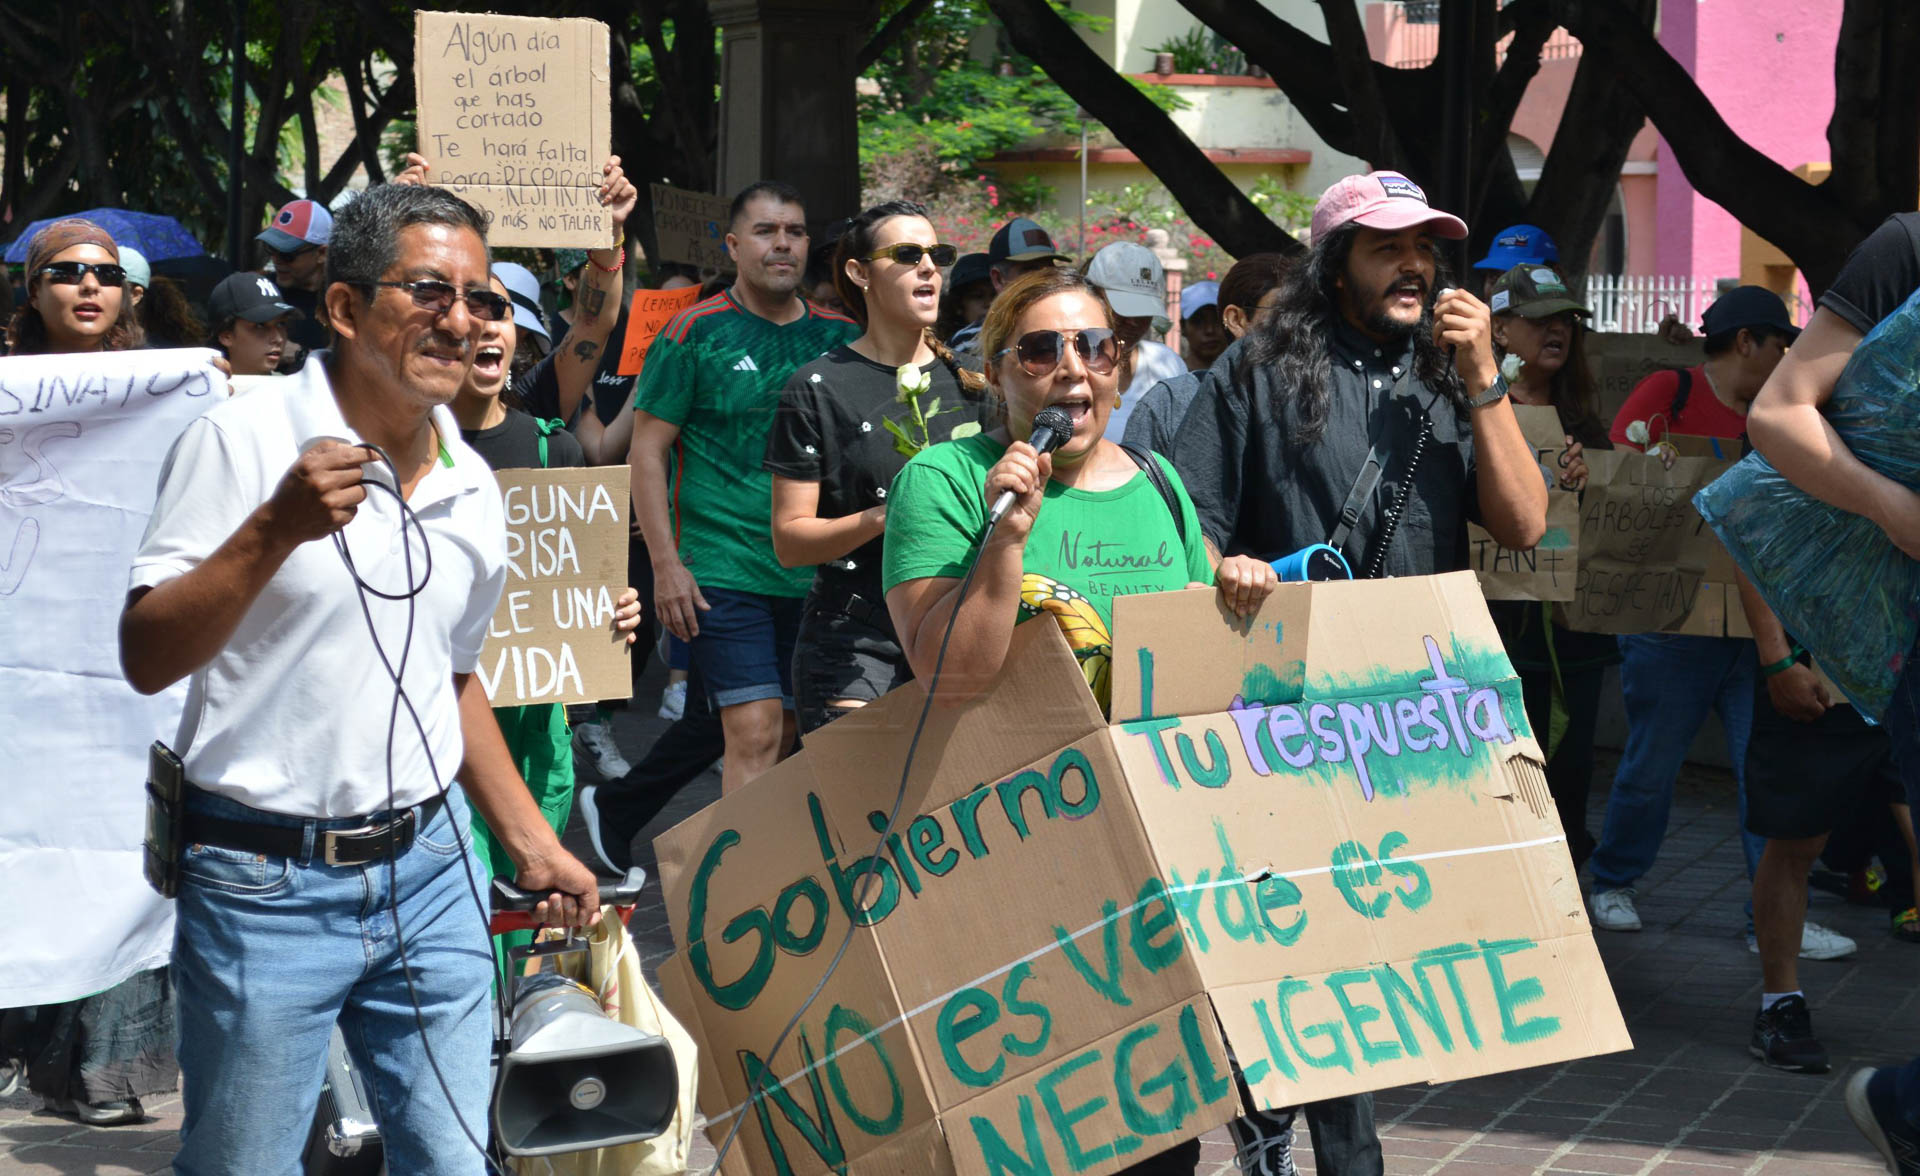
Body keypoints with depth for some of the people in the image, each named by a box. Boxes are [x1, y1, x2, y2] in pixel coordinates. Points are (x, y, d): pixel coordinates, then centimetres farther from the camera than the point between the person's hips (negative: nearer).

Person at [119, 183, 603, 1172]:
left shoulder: (471, 485, 9)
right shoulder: (241, 442, -10)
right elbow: (147, 661, -14)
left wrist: (532, 843, 21)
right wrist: (274, 532, -25)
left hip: (430, 868, 5)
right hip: (264, 883, -5)